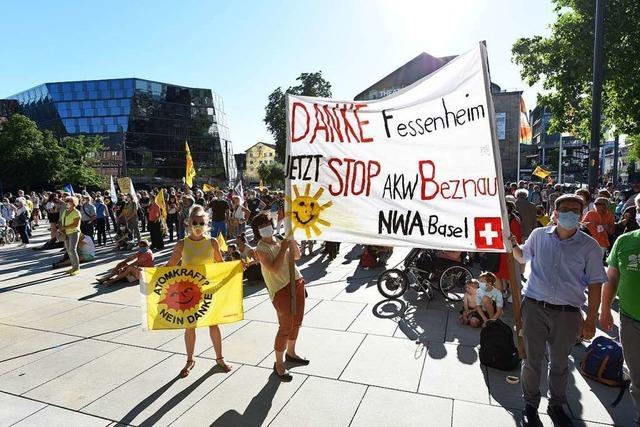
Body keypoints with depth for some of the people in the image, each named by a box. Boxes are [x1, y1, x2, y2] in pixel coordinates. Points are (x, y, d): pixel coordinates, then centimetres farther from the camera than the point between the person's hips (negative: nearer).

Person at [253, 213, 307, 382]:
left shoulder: (279, 240, 10)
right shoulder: (261, 249, -11)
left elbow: (296, 256, 14)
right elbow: (274, 268, -23)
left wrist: (292, 241, -1)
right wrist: (283, 248, -19)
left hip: (296, 282, 7)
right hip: (281, 289, -7)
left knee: (297, 322, 17)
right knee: (285, 326, -5)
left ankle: (290, 353, 37)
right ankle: (279, 364, 10)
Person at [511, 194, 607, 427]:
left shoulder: (589, 246, -3)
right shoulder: (538, 235, 0)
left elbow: (595, 284, 0)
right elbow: (522, 257, 19)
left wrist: (591, 320, -3)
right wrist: (512, 244, -2)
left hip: (568, 313, 0)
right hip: (534, 308, 0)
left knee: (560, 363, 18)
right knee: (532, 360, 11)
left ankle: (556, 405, 40)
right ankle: (530, 404, 31)